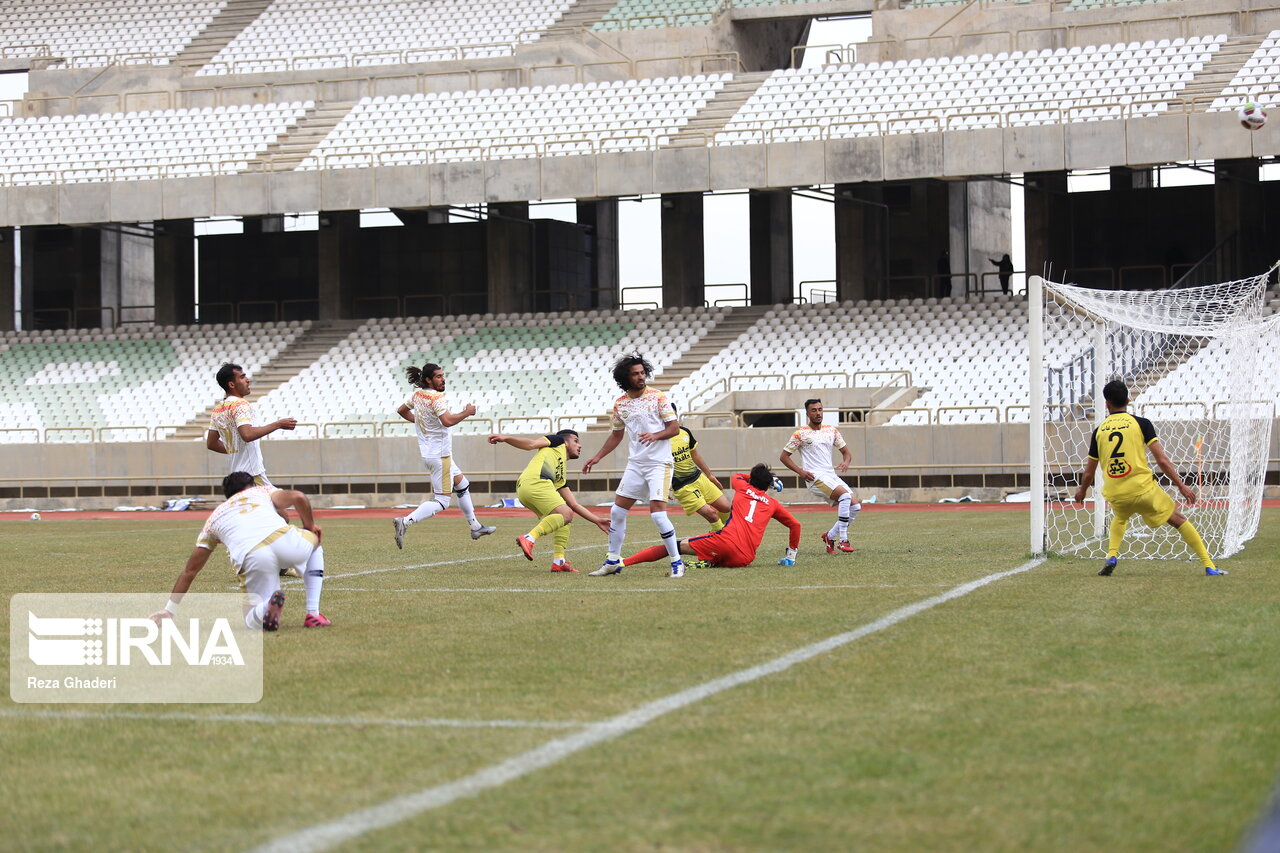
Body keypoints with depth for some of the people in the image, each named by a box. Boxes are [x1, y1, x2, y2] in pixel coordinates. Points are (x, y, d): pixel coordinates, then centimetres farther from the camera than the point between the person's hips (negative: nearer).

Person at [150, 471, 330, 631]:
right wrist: (310, 527, 30)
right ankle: (313, 614, 18)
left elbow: (189, 571, 34)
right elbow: (298, 498, 11)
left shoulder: (213, 518, 33)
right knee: (315, 543, 36)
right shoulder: (262, 491, 31)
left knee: (254, 621, 16)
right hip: (283, 540, 0)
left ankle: (268, 606, -23)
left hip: (251, 557, 0)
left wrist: (169, 610, 42)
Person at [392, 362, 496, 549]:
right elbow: (447, 421, -35)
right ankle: (405, 522, -19)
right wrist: (466, 413, -20)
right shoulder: (436, 398, -21)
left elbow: (401, 410, 20)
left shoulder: (417, 394, 5)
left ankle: (475, 526, 34)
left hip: (427, 452, 10)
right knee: (442, 501, -8)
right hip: (439, 455, -10)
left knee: (462, 484, 24)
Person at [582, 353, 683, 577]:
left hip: (659, 463, -6)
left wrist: (655, 435, -24)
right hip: (635, 464, 6)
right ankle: (613, 561, 20)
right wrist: (597, 457, 16)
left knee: (657, 512, -16)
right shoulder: (620, 404, 7)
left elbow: (674, 427, -7)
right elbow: (616, 435, 20)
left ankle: (676, 562, -5)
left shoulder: (658, 397, -7)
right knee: (617, 511, 6)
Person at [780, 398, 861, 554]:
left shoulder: (831, 430, 13)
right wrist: (800, 471, -11)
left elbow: (846, 452, 19)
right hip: (815, 477, -7)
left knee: (855, 506, -6)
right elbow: (784, 456, 2)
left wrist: (846, 462, -5)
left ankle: (830, 536, 12)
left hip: (831, 475, 7)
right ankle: (843, 540, -27)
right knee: (845, 495, -29)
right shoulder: (801, 434, -1)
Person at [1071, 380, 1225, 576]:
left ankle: (1111, 556, 13)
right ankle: (1209, 566, 5)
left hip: (1114, 494, 3)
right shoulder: (1141, 423, -1)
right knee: (1179, 521, 12)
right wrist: (1181, 485, -1)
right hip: (1143, 489, -3)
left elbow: (1088, 473, 13)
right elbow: (1162, 460, -7)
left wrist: (1082, 491, 32)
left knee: (1120, 517, 36)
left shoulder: (1099, 431, 7)